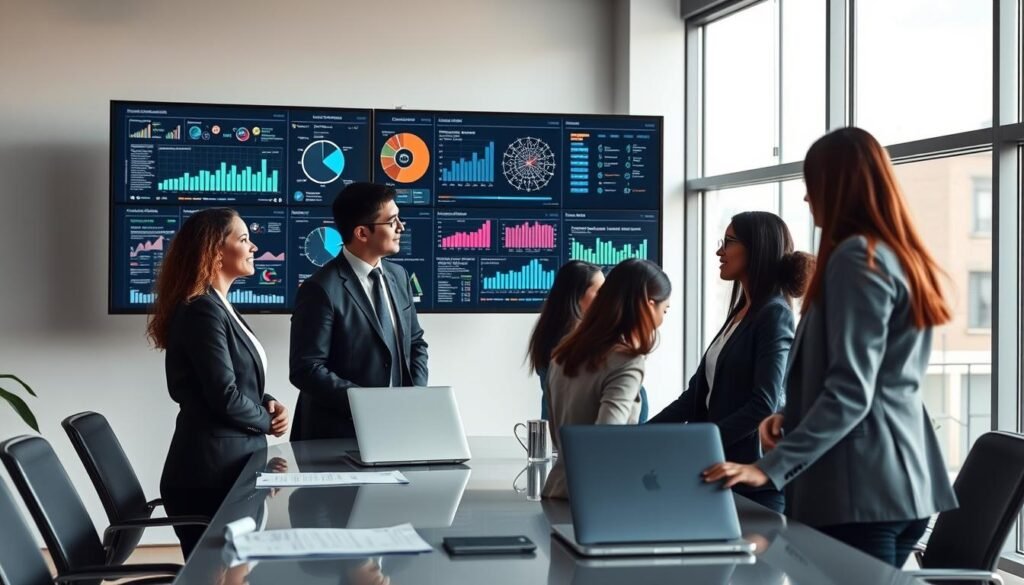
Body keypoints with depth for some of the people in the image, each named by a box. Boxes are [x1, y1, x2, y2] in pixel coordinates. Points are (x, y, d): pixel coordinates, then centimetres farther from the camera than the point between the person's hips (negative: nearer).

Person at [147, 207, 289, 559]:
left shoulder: (219, 307, 14)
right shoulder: (202, 310, -17)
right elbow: (225, 397, -21)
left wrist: (268, 403, 1)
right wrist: (268, 422, -4)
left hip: (232, 466, 10)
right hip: (211, 474, -9)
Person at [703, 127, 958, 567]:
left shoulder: (856, 258, -13)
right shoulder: (902, 256, 16)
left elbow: (850, 392, -20)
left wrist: (771, 468, -21)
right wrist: (792, 415, 11)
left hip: (861, 490, -9)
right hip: (902, 485, 9)